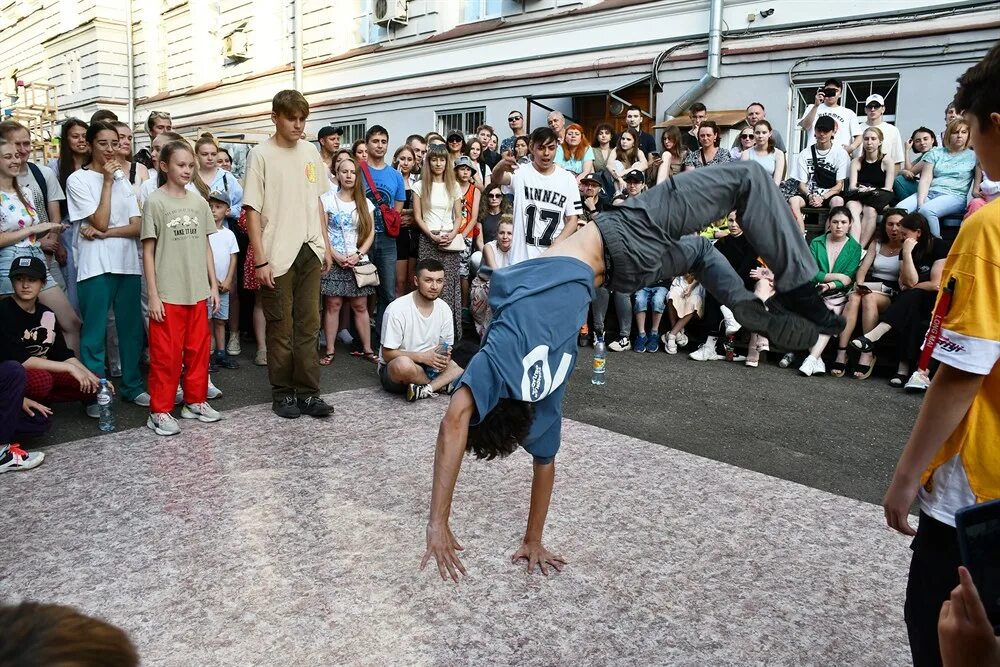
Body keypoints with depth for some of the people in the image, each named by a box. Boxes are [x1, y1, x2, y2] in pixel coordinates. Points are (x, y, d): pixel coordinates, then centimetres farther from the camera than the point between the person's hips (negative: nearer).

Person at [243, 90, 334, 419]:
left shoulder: (311, 152, 10)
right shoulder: (261, 154, -5)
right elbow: (253, 210, -8)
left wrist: (326, 246, 13)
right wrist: (260, 260, -13)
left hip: (310, 251, 5)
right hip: (278, 256, -4)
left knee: (308, 325, 7)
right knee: (281, 327, 4)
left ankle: (308, 392, 14)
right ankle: (282, 393, 16)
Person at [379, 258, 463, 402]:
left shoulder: (444, 309, -1)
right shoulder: (397, 309, -17)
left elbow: (447, 347, 9)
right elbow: (388, 354, -15)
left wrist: (444, 357, -16)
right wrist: (422, 357, -26)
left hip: (429, 365, 5)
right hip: (393, 370, -5)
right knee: (404, 364, -40)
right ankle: (442, 385, -14)